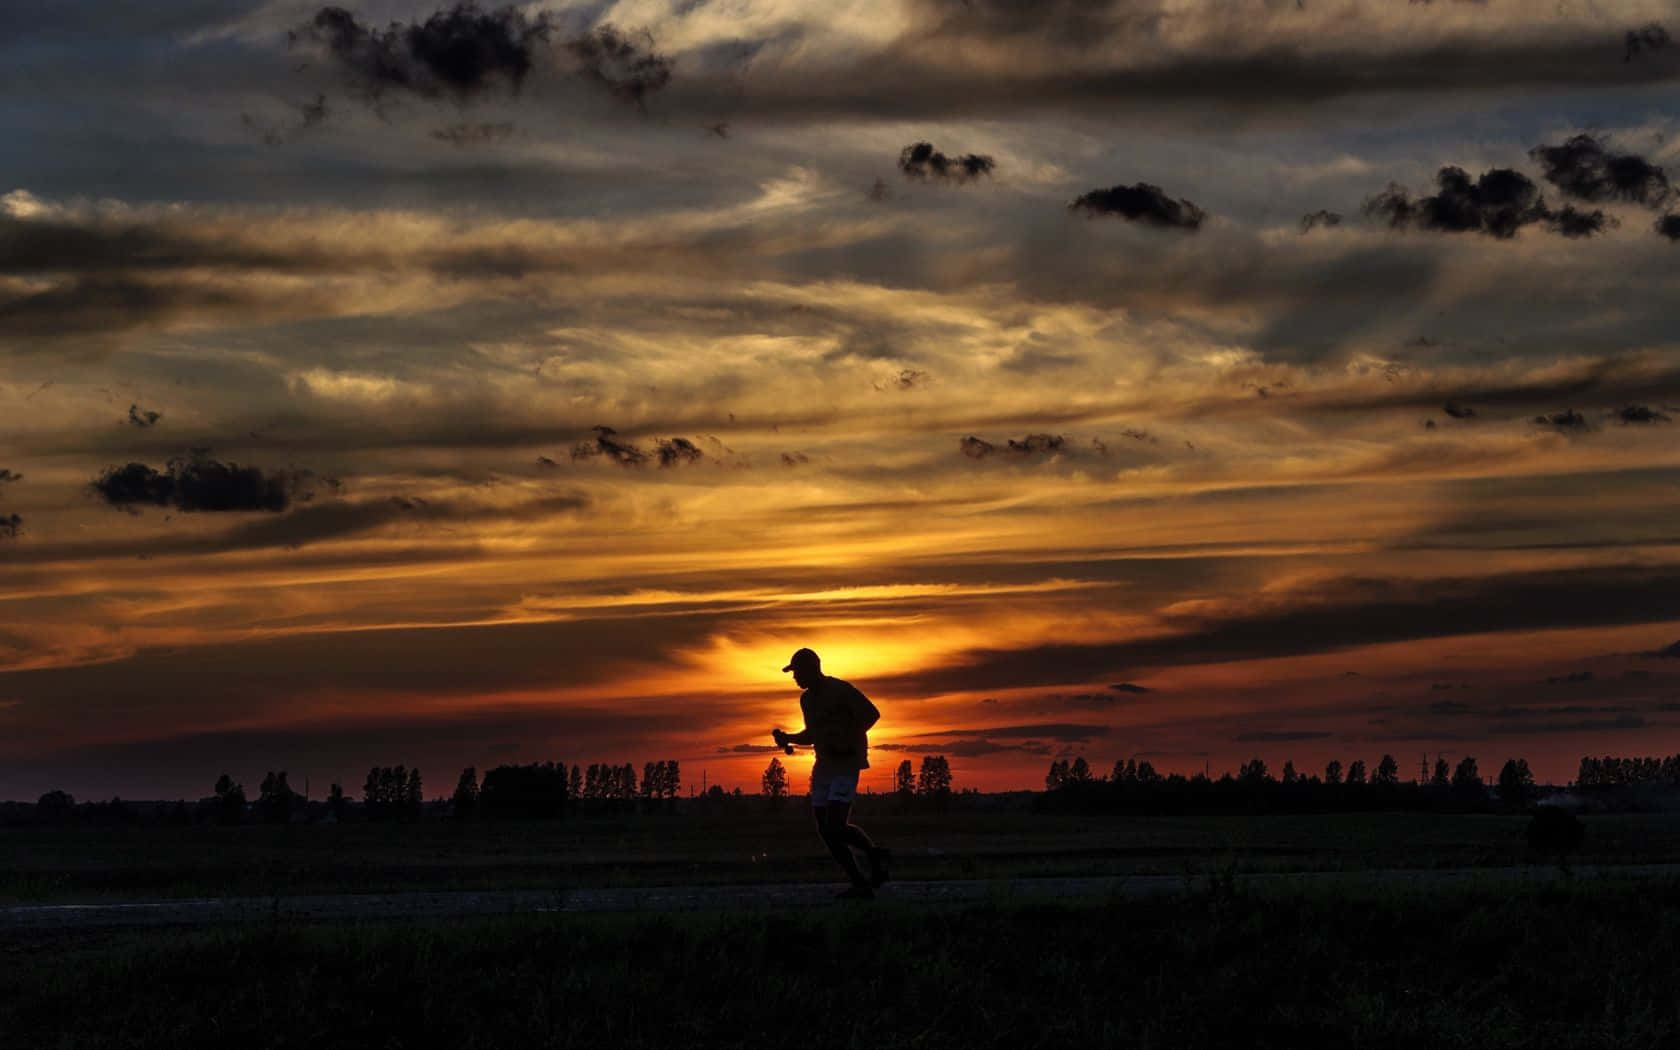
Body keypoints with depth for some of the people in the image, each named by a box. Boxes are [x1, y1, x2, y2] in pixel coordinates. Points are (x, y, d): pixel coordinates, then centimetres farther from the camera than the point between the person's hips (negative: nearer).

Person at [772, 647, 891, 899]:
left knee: (836, 827, -19)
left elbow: (872, 714, -15)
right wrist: (787, 738, 7)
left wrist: (848, 740, -24)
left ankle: (874, 854, 3)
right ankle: (861, 884, 9)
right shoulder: (806, 699, 13)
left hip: (847, 765, -8)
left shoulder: (841, 690, -12)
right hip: (824, 766, 9)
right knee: (825, 830, 1)